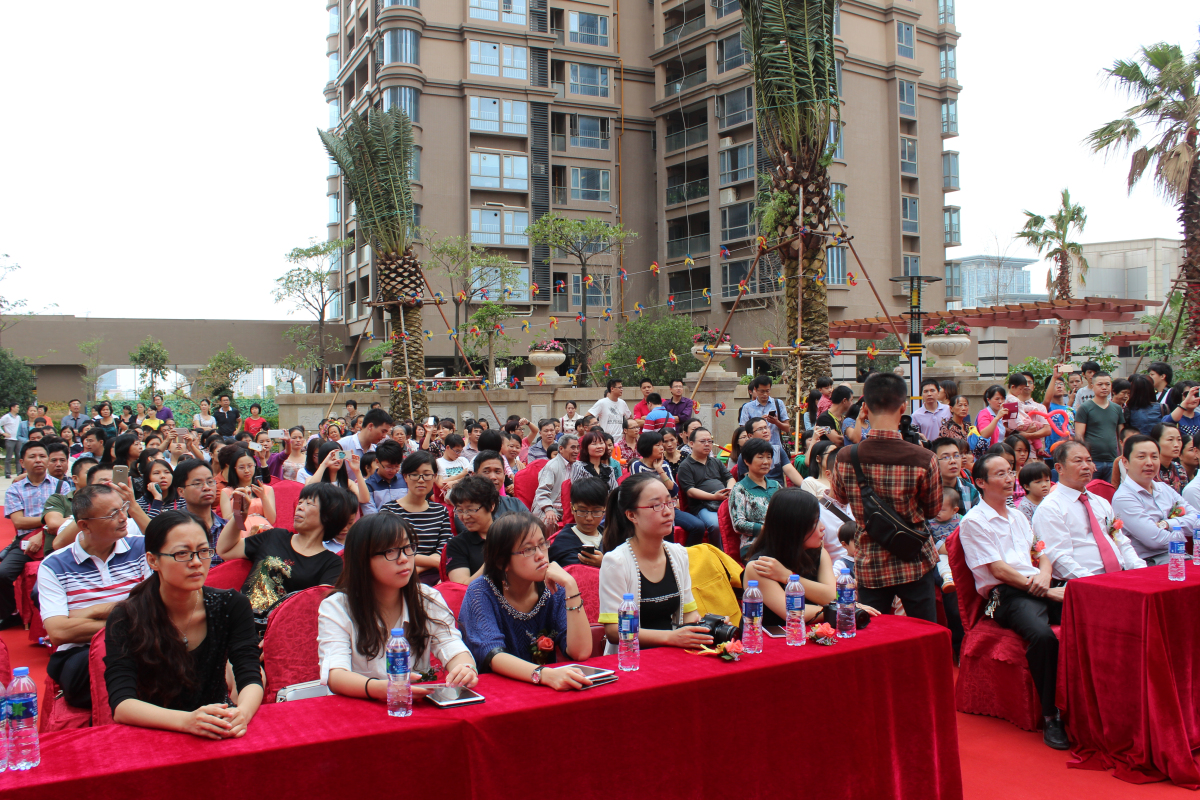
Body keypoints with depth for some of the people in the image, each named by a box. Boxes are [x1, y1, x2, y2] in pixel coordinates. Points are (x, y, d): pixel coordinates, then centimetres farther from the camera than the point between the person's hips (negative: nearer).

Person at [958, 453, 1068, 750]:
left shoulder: (1019, 517, 26)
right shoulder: (973, 522, 1)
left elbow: (1043, 555, 24)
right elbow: (998, 570, -6)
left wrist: (1044, 576, -1)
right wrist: (1043, 590, -10)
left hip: (1041, 589, 7)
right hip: (1006, 595, -6)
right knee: (1043, 635, -36)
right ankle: (1051, 717, -24)